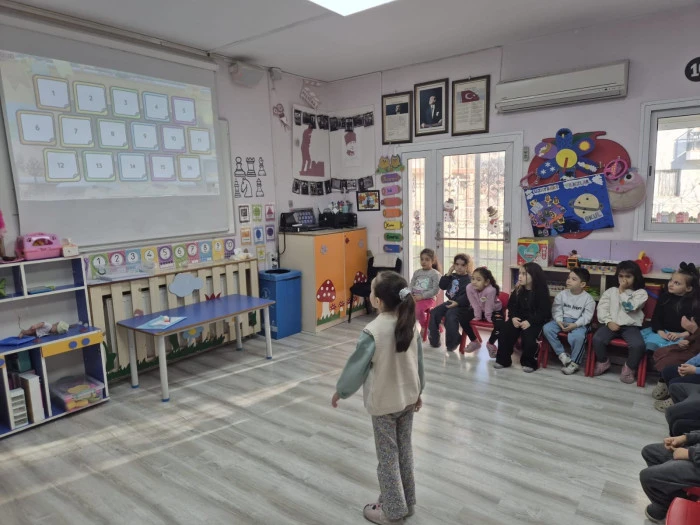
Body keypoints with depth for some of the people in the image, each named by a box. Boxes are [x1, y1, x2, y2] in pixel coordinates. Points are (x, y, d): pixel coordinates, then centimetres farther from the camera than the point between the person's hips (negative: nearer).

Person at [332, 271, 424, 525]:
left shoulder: (372, 332, -26)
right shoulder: (410, 323, -7)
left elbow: (357, 365, -17)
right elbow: (419, 361, 4)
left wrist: (340, 391, 0)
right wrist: (418, 391, 18)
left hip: (384, 402, -6)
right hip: (408, 398, 7)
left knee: (387, 456, 11)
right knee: (405, 451, 21)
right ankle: (406, 502, 38)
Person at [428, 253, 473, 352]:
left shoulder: (469, 279, -7)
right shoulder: (453, 276, 13)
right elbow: (442, 286, 5)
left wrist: (457, 302, -27)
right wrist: (448, 273, -1)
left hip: (461, 305, -7)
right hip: (450, 301, 7)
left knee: (450, 316, -33)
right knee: (434, 312, -10)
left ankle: (452, 343, -15)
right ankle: (434, 340, -2)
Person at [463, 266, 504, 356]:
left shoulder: (490, 290, -40)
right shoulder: (469, 287, -28)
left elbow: (488, 307, -28)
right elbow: (475, 305, -18)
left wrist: (488, 318, -18)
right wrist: (477, 317, -13)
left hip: (495, 310, -4)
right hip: (479, 309, 4)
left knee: (499, 325, -27)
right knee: (463, 319, -11)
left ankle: (490, 344, 4)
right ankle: (474, 342, 10)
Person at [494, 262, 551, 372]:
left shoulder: (541, 291, -10)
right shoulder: (518, 290, 4)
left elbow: (544, 312, -12)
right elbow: (511, 305, 10)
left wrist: (530, 321, -23)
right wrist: (513, 317, -10)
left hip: (535, 320, -5)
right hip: (518, 318, 5)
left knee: (528, 335, -28)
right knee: (504, 332, -15)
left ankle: (529, 363, -4)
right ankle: (503, 360, 0)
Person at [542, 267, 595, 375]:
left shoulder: (588, 298, -4)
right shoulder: (562, 294, 5)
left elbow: (587, 316, -8)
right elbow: (557, 309, 4)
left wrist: (575, 325, -23)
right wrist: (559, 321, -15)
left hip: (579, 323, -4)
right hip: (562, 321, 4)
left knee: (578, 336, -36)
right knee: (547, 328, -21)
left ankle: (574, 363, -12)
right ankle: (562, 354, -11)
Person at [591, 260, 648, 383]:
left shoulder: (641, 293, 7)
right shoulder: (611, 291, 14)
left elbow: (630, 307, -9)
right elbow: (601, 307, 4)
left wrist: (622, 291, -3)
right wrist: (608, 322, -10)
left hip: (630, 326, -1)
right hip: (611, 324, 1)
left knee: (638, 345, -29)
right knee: (597, 339, -25)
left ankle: (629, 368, -1)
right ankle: (603, 362, 5)